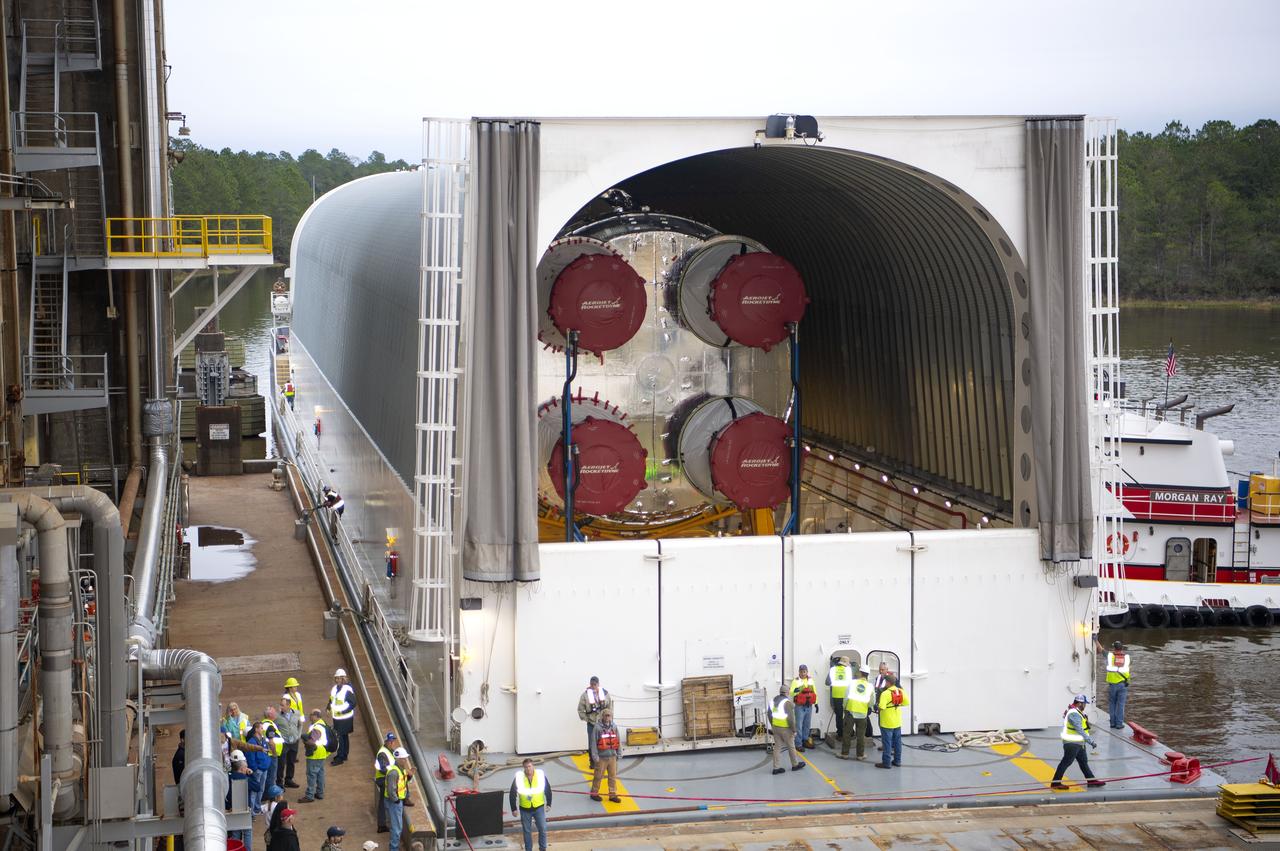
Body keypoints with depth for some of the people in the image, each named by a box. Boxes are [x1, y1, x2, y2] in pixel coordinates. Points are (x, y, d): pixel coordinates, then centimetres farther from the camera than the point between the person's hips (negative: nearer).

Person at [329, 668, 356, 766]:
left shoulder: (347, 690, -18)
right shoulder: (334, 688, 7)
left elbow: (353, 703, -19)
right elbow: (331, 700, 21)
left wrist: (342, 711, -23)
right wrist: (329, 709, 5)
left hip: (345, 718, -8)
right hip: (336, 717, 8)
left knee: (340, 737, -7)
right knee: (343, 736, 17)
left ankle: (340, 757, -2)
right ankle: (344, 755, 28)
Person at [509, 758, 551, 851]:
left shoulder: (540, 775, -11)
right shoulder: (519, 777, -13)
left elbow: (548, 789, 1)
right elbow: (512, 794, -5)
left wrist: (548, 804, 3)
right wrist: (514, 808, -4)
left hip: (539, 808, 0)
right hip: (525, 809, 0)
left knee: (542, 829, 2)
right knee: (527, 831, 10)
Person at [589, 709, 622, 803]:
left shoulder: (614, 726, 2)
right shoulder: (598, 727, -10)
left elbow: (618, 740, 9)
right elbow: (594, 742, -9)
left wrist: (619, 753, 9)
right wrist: (595, 756, -10)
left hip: (612, 756, 4)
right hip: (601, 757, -4)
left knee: (613, 776, 8)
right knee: (598, 776, 6)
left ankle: (613, 794, 16)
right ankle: (594, 793, 21)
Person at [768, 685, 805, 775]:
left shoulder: (773, 701, 4)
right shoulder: (787, 702, -18)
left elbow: (770, 715, 12)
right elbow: (790, 718, -21)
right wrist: (794, 730, -13)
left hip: (775, 727, 6)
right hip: (785, 728, -6)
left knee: (777, 747, 10)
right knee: (791, 746, 11)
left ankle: (776, 767, 9)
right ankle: (795, 765, 26)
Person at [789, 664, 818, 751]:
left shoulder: (810, 680, 10)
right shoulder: (796, 681, -6)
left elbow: (814, 692, 18)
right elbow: (791, 692, -15)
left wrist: (816, 703, 17)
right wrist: (795, 691, -39)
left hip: (809, 706, 5)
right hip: (800, 706, -5)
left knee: (807, 725, 13)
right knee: (799, 726, -6)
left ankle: (805, 740, 27)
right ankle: (798, 744, -3)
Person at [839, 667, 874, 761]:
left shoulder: (852, 683, -4)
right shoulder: (870, 686, -1)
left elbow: (846, 696, -1)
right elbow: (871, 700, 5)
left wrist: (844, 707, 13)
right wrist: (869, 707, 26)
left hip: (850, 711, -1)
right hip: (863, 713, 1)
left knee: (847, 733, 7)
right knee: (861, 735, 9)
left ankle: (844, 753, 10)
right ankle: (860, 754, 12)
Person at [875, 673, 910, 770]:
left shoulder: (885, 693, -22)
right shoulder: (900, 691, -4)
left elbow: (881, 707, -29)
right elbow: (907, 702, 1)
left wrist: (877, 707, -8)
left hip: (887, 723, -6)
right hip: (897, 722, 6)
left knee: (887, 743, 0)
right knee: (897, 742, 15)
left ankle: (886, 762, 4)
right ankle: (897, 760, 22)